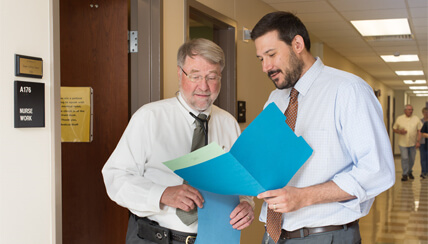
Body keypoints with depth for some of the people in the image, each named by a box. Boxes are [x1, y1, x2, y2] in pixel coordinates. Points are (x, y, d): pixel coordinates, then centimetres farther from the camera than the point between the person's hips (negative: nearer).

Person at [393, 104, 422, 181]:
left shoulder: (416, 119, 2)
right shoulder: (399, 119, 2)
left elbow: (419, 131, 0)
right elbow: (394, 128, 7)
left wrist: (418, 141, -8)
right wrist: (400, 132, -14)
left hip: (413, 143, 1)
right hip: (403, 143, -1)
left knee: (412, 159, 10)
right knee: (404, 158, -8)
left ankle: (410, 172, 31)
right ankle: (405, 174, 0)